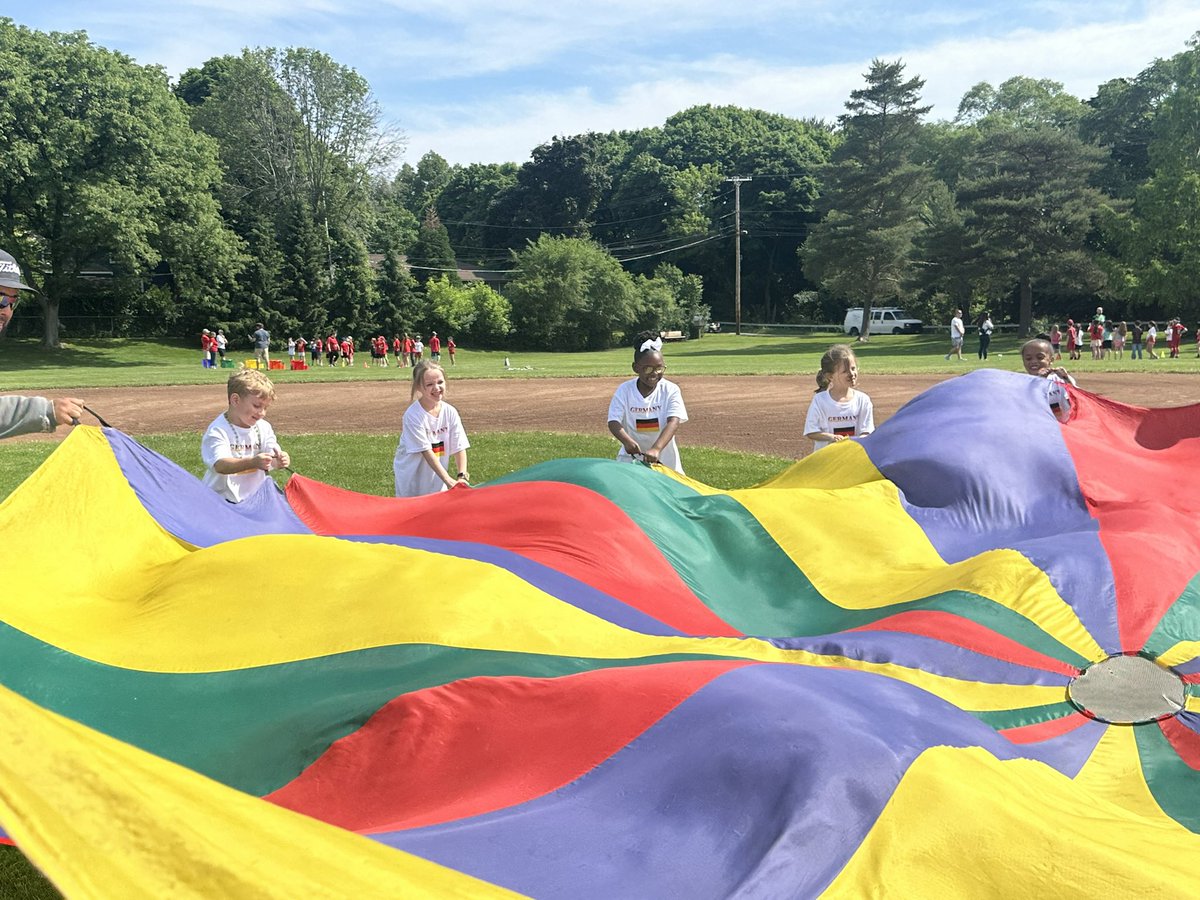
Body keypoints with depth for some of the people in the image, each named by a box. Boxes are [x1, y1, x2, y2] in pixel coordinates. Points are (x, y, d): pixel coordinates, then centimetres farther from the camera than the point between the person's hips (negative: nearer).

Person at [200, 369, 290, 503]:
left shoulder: (264, 428, 6)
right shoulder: (217, 430, -11)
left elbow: (272, 460, -2)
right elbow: (220, 465, -26)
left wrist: (280, 460, -28)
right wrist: (253, 462, -42)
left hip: (256, 497, 4)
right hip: (223, 500, -4)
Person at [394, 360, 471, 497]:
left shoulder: (450, 412, -4)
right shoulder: (413, 415, -19)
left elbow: (459, 447, -3)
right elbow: (426, 451, -22)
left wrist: (462, 476, -18)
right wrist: (449, 481, -27)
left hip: (437, 479, 4)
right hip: (412, 479, -4)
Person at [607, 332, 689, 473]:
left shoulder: (671, 390, -10)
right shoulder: (624, 390, -8)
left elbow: (674, 422, -23)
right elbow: (613, 422, -15)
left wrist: (656, 449, -41)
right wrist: (627, 441, -38)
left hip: (664, 458, 0)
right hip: (631, 457, 0)